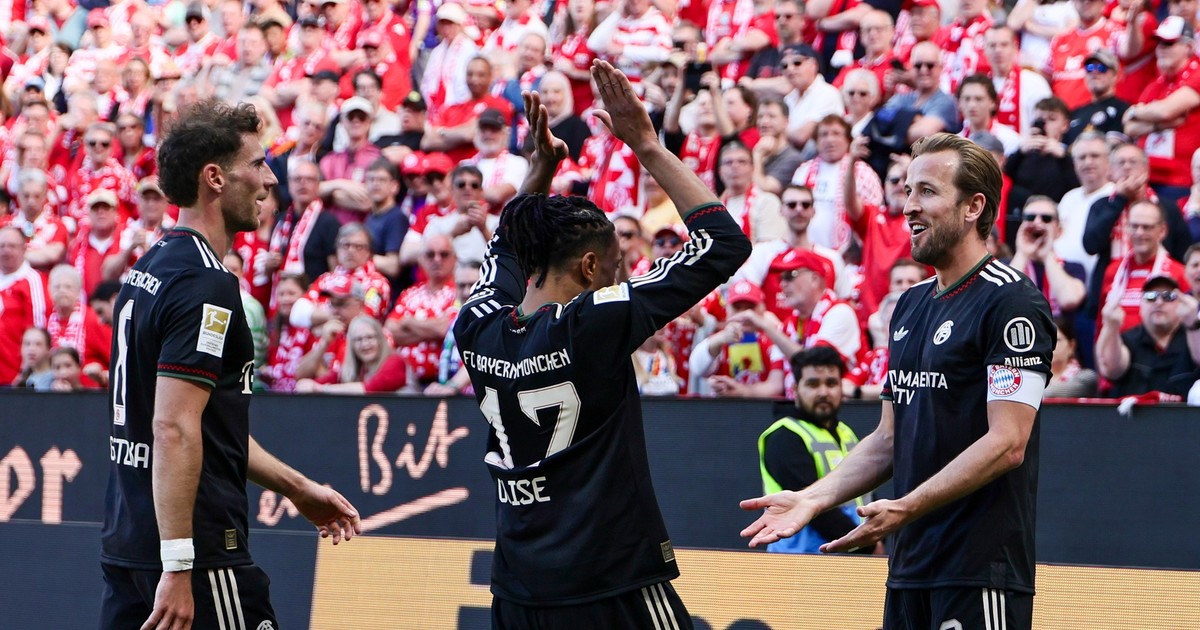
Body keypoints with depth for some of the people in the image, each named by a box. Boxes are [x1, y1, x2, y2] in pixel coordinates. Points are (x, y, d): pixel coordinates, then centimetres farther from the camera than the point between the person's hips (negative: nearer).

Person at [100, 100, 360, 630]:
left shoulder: (148, 271, 16)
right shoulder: (204, 286, -15)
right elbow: (174, 429, -23)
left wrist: (296, 487, 28)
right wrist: (178, 567, -26)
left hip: (126, 544, 9)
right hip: (197, 547, -9)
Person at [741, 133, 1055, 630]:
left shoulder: (1010, 301, -10)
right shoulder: (910, 305, 18)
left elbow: (1007, 443, -17)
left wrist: (906, 509, -22)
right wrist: (813, 498, 8)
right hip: (909, 569, 8)